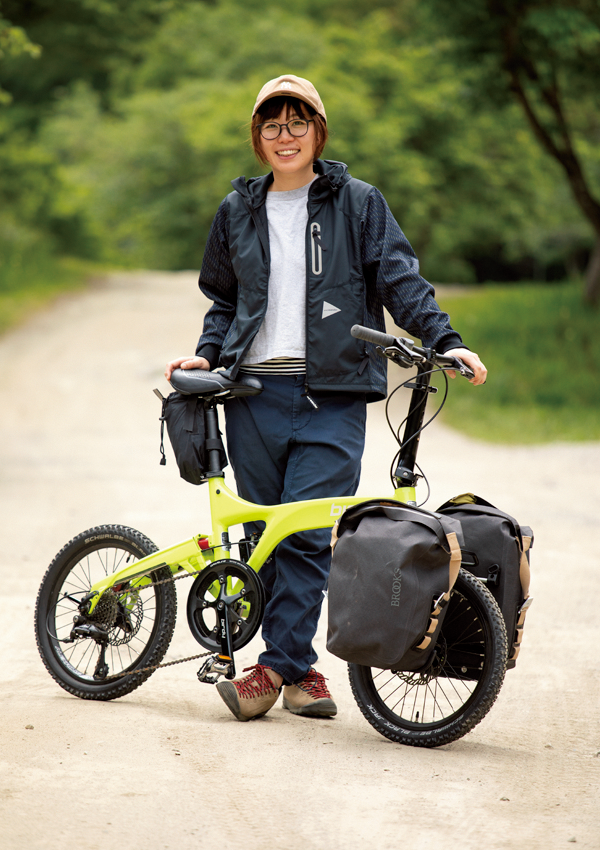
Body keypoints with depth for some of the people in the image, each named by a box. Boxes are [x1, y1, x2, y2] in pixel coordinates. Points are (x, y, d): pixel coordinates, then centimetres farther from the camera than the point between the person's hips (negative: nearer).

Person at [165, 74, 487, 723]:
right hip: (255, 393, 3)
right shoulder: (238, 211, 15)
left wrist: (444, 340, -11)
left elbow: (400, 278, 1)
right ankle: (300, 670, 9)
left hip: (331, 395, -3)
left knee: (306, 536, -11)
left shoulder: (357, 203, 6)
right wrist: (208, 353, 7)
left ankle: (275, 667, -8)